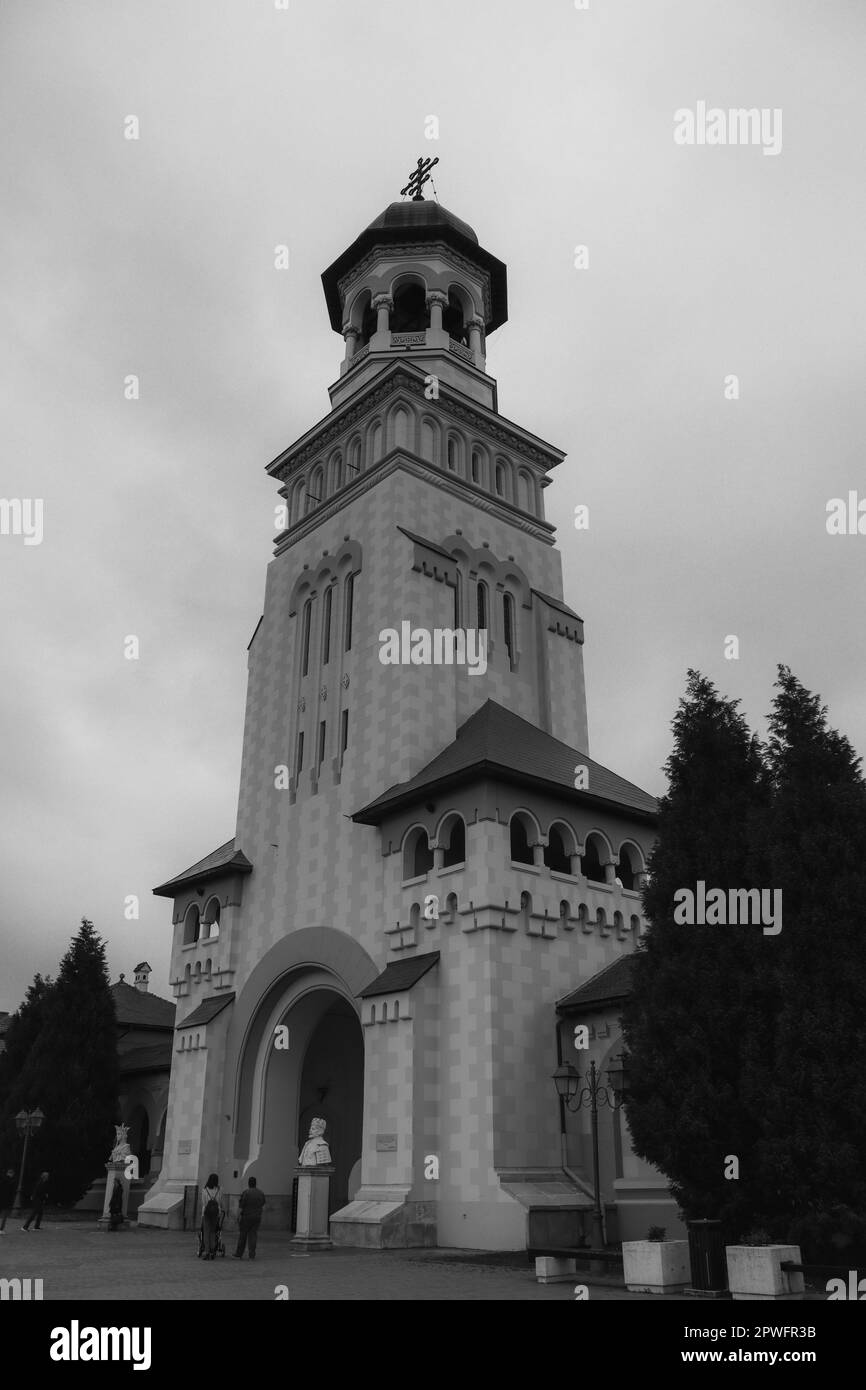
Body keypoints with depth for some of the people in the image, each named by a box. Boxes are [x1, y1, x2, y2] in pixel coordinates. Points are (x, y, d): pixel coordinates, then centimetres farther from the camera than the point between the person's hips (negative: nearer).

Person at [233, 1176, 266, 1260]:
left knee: (242, 1236, 6)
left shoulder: (245, 1193, -12)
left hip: (246, 1217, -4)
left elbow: (240, 1207, -13)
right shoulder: (261, 1194, 4)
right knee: (253, 1236, 6)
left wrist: (238, 1217, -7)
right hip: (257, 1218, 4)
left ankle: (238, 1255, 13)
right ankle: (252, 1256, 2)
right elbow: (262, 1204, 19)